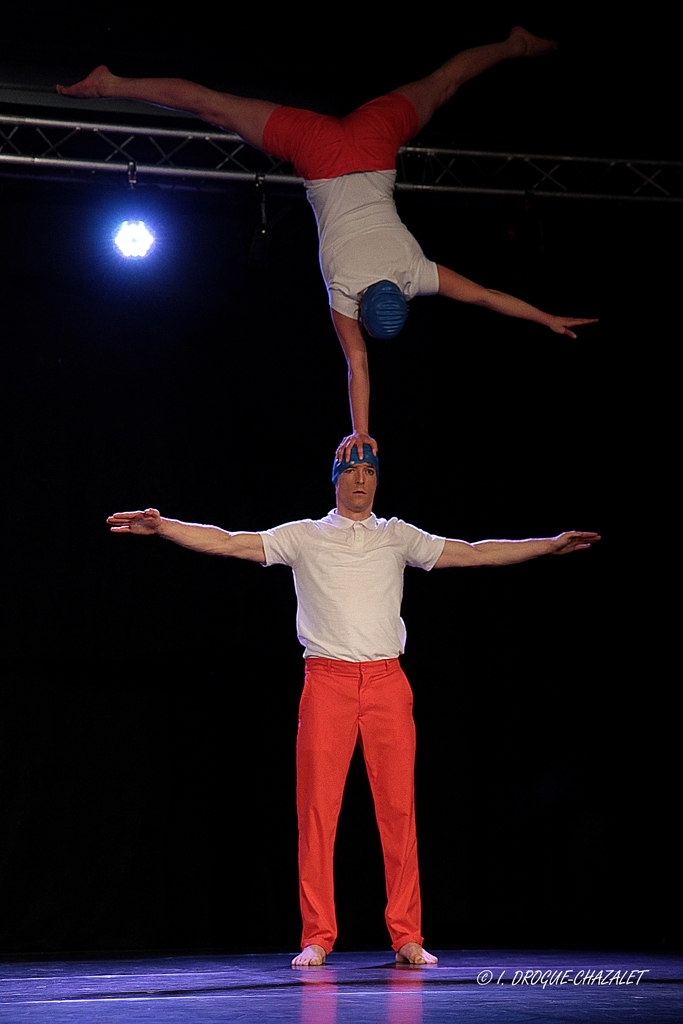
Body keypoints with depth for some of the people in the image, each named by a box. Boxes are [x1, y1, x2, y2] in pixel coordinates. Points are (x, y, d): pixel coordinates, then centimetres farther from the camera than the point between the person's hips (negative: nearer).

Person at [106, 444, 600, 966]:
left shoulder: (398, 536, 15)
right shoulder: (304, 536, 10)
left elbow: (474, 553, 16)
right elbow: (226, 542, 5)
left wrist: (551, 545, 12)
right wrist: (161, 526, -7)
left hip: (387, 682, 1)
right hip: (327, 681, -1)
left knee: (399, 807, -2)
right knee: (318, 806, -5)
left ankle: (407, 937, 3)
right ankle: (317, 937, 1)